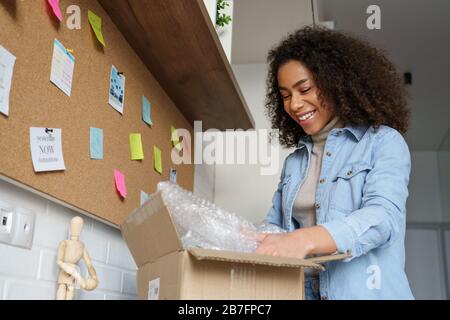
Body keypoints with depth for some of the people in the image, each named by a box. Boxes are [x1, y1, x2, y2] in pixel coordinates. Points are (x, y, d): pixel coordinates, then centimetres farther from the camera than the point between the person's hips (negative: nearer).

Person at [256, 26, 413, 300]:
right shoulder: (294, 161, 14)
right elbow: (275, 226, 11)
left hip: (365, 291, -4)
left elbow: (383, 216, -16)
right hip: (299, 291, 4)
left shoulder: (383, 141, -2)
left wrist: (307, 240, -32)